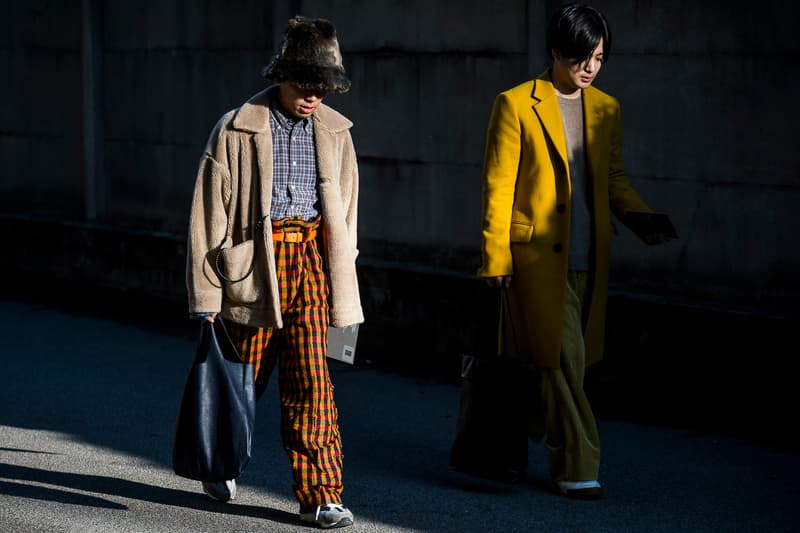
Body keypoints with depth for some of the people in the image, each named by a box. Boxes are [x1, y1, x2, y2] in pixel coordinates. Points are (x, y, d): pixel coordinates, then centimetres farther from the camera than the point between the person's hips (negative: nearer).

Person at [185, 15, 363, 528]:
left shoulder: (335, 133, 9)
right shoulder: (237, 129, -4)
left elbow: (345, 212, 18)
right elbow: (209, 214, -4)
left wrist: (342, 285, 15)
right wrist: (206, 298, -7)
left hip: (312, 260, 2)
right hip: (254, 261, -2)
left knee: (311, 381, -4)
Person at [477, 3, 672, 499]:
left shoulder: (606, 109, 12)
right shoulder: (516, 105, -4)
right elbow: (497, 185, -4)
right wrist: (496, 256, -8)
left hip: (588, 257, 5)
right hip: (537, 254, -5)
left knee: (562, 361, 9)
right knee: (563, 358, -9)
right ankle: (577, 467, -3)